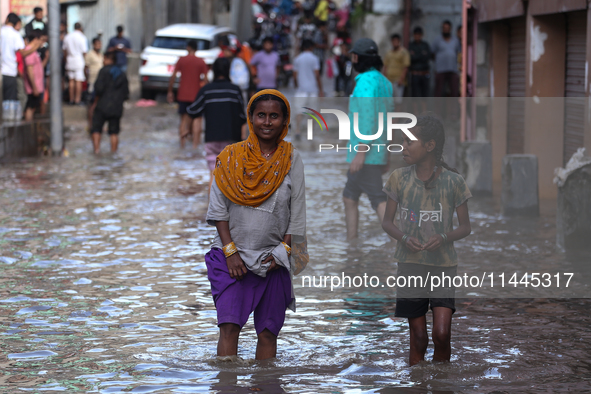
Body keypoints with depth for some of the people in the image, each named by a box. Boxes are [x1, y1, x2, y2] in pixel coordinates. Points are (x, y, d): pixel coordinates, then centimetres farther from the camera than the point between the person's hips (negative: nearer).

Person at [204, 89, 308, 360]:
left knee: (268, 332, 4)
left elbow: (297, 213, 3)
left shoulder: (291, 159, 2)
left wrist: (282, 251, -6)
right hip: (232, 257, -1)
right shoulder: (231, 157, 0)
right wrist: (230, 251, -8)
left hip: (273, 260, 1)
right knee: (229, 325, -12)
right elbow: (218, 210, 1)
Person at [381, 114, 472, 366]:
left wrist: (444, 237, -18)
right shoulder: (399, 178, 0)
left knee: (442, 333, -12)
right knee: (418, 338, 3)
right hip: (410, 265, 1)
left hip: (444, 264, -1)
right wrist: (404, 238, -14)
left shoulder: (453, 181, -4)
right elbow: (387, 221, 8)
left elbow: (465, 227, 3)